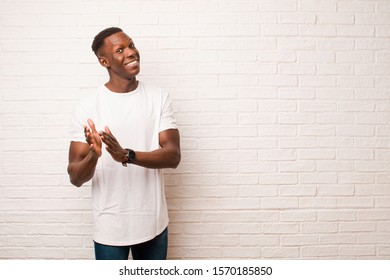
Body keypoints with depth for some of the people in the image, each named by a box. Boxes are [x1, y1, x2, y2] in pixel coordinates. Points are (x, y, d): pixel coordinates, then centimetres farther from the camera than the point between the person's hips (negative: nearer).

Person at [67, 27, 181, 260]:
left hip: (153, 222, 2)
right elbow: (76, 178, -9)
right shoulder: (88, 107, -9)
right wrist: (93, 155, -32)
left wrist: (127, 155, -30)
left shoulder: (159, 97, -4)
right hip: (109, 227, -2)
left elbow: (173, 156, -13)